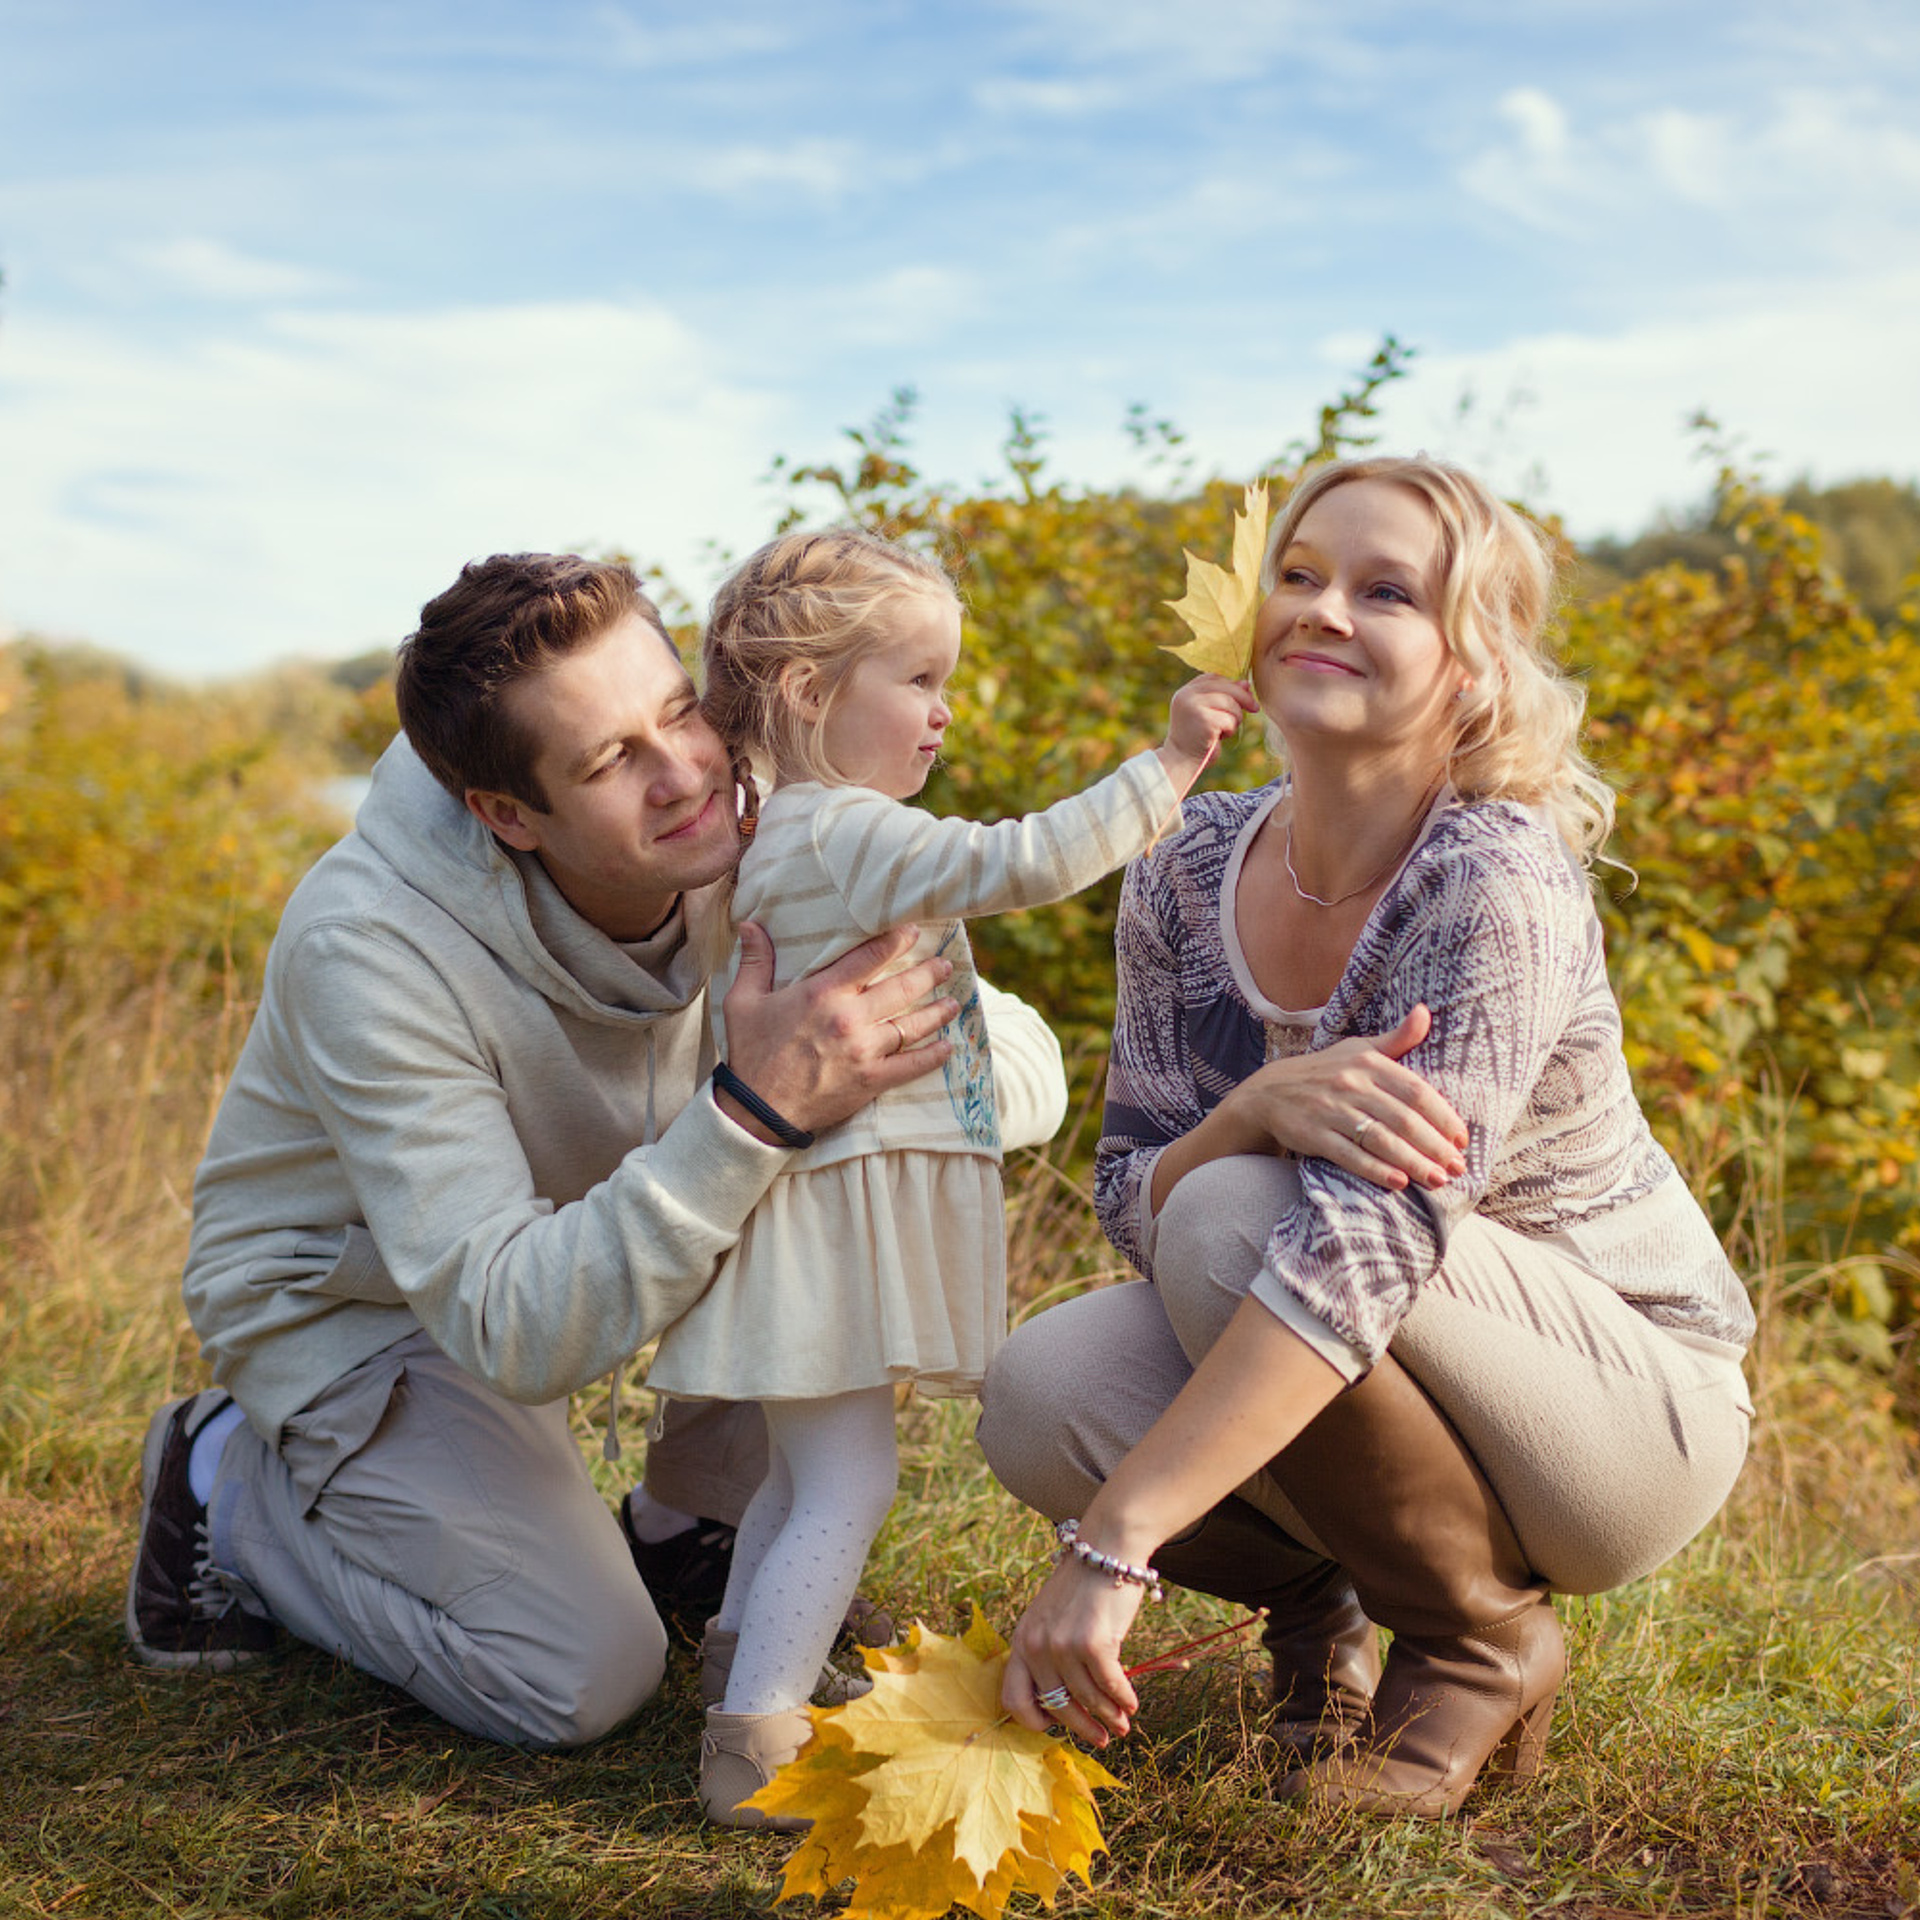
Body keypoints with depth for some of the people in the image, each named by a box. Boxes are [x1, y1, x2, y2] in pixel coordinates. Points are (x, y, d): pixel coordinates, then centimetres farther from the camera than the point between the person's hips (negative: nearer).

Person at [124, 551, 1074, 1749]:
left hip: (590, 1235, 5)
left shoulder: (739, 848, -21)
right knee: (584, 1680, -17)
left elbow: (1031, 1071, -18)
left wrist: (864, 1054, -41)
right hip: (351, 1300, -5)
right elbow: (516, 1330, -39)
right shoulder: (370, 952, -35)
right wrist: (751, 1114, -50)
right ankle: (235, 1493, 7)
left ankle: (711, 1495, 8)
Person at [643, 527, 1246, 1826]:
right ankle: (754, 1747, -4)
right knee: (848, 1484, -8)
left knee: (814, 1466, 25)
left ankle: (745, 1658, 42)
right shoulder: (847, 835, -21)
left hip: (841, 1202, 11)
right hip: (830, 1201, -11)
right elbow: (1018, 863, -30)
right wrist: (1167, 767, -26)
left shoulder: (792, 836, 13)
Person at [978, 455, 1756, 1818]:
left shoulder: (1496, 886, -25)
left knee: (1231, 1218, -30)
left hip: (1630, 1410, -5)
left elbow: (1370, 1241, -36)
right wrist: (1260, 1107, -32)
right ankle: (1317, 1599, 8)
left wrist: (1113, 1543, -41)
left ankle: (1485, 1641, -8)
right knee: (1042, 1398, -22)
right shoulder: (1188, 875, -5)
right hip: (1395, 1386, 5)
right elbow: (1130, 1195, -8)